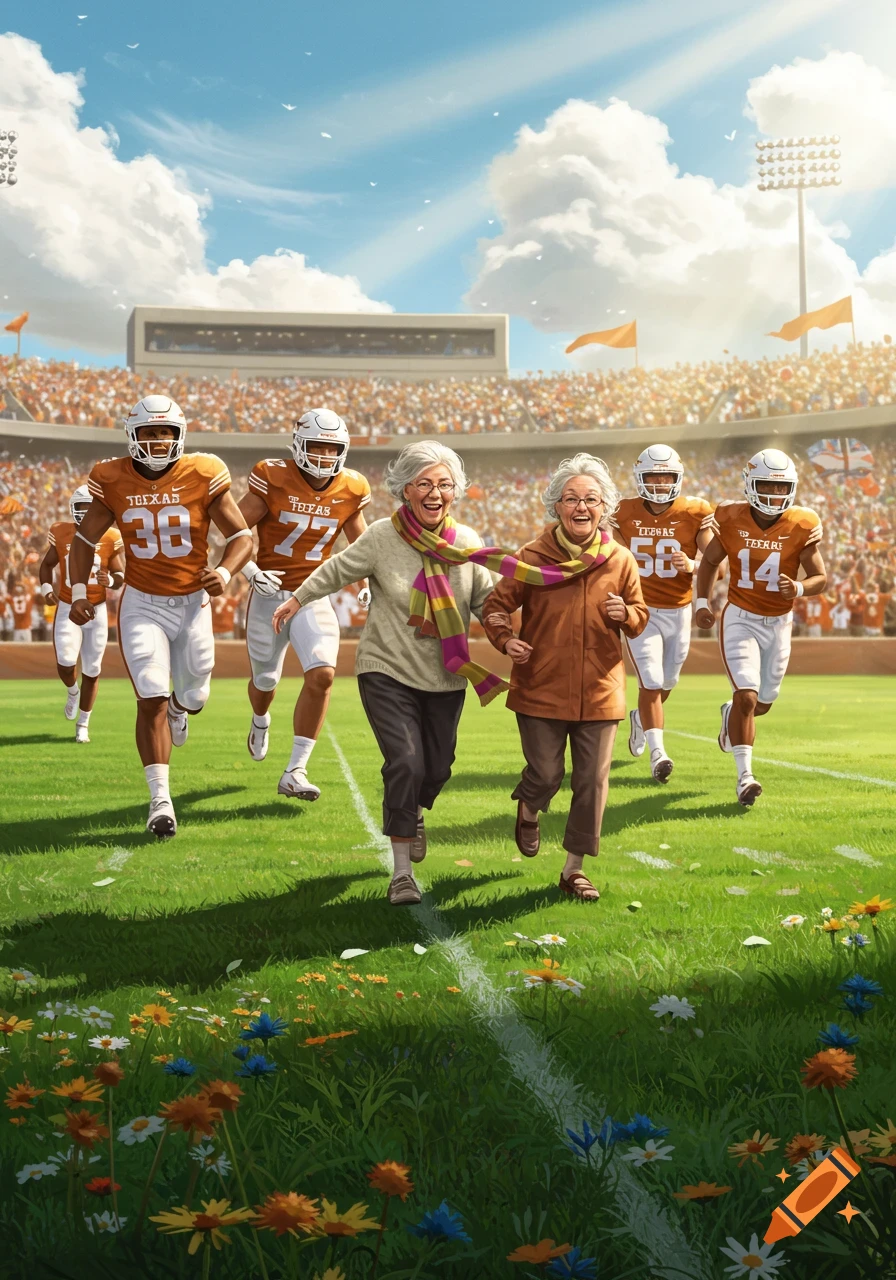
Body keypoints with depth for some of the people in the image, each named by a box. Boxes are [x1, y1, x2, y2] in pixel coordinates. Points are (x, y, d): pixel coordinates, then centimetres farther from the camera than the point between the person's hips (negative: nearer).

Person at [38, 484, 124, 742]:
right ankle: (72, 691, 22)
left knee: (92, 671, 5)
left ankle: (83, 725, 22)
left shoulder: (110, 539, -7)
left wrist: (111, 580, -23)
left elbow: (120, 576, 0)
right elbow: (46, 565, 10)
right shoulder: (61, 534, -4)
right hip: (68, 609, 0)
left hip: (97, 610, 0)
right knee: (65, 663, -16)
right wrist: (46, 588, -8)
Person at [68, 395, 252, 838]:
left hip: (193, 602, 1)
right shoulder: (113, 481, -4)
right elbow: (85, 539, 8)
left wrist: (225, 573, -23)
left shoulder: (203, 475, -9)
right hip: (142, 603, 0)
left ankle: (178, 708, 52)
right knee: (151, 700, -10)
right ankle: (160, 800, -4)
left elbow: (240, 536, -3)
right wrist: (79, 592, -5)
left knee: (193, 697, 12)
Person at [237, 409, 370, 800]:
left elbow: (360, 544, 15)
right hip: (270, 595, -2)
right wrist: (251, 571, -22)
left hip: (315, 597, 2)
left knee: (322, 675, -19)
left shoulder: (349, 490, -1)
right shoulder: (273, 478, -12)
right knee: (266, 680, 14)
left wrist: (367, 583, 2)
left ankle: (295, 772, -9)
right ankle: (260, 723, 53)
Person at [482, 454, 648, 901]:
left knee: (592, 781, 4)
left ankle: (574, 868, 19)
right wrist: (505, 639, -18)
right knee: (546, 775, 3)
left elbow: (641, 619, 12)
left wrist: (625, 614, -11)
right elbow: (495, 605, 2)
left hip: (599, 692, 2)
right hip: (541, 690, -2)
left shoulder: (620, 560, 2)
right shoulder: (532, 557, -5)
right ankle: (528, 811, 41)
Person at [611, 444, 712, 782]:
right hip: (640, 611, -2)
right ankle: (658, 753, -5)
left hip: (679, 611, 2)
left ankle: (640, 718, 47)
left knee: (666, 682, 17)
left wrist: (692, 566, -30)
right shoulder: (624, 513, -4)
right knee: (650, 683, -11)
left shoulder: (694, 514, -7)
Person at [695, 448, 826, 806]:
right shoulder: (731, 520, -9)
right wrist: (702, 602, -4)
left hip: (778, 623, 2)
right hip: (740, 618, -2)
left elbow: (821, 579, -3)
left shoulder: (801, 527, -9)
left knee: (763, 701, 13)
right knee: (747, 695, -16)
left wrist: (799, 588, -25)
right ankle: (745, 777, -10)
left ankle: (731, 715, 49)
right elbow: (710, 561, 7)